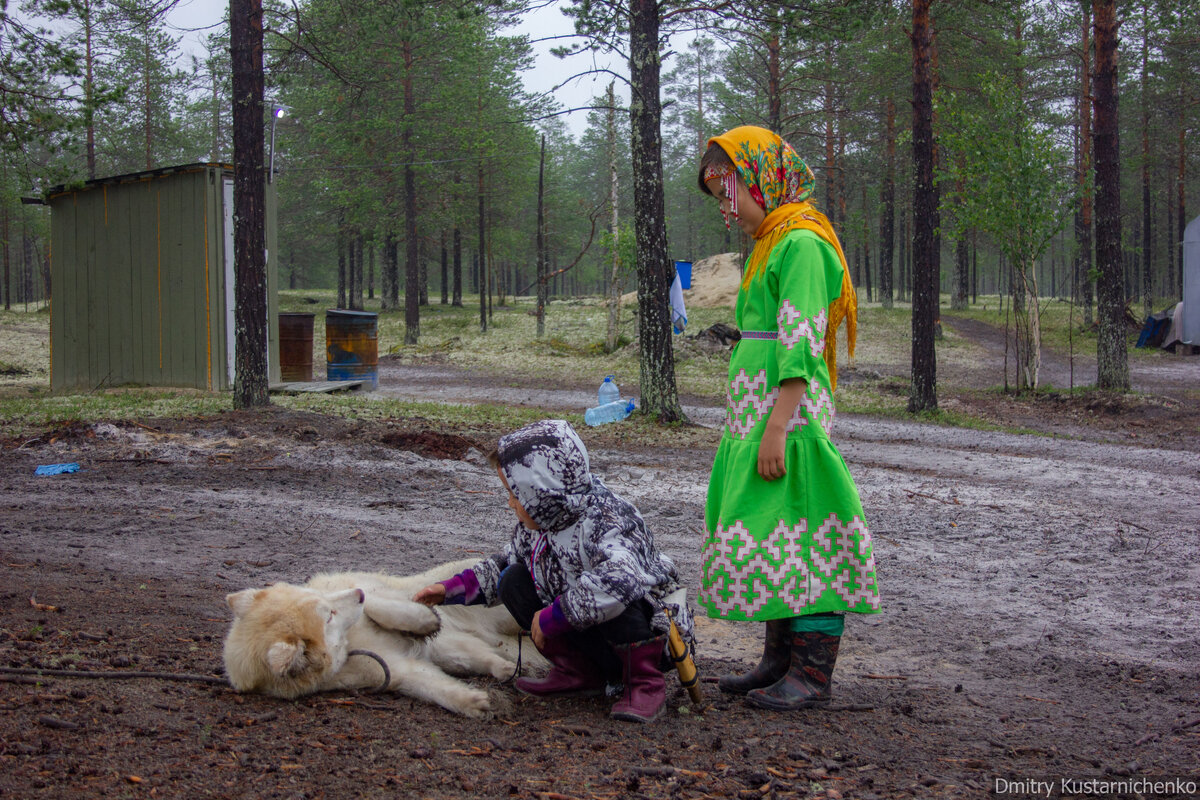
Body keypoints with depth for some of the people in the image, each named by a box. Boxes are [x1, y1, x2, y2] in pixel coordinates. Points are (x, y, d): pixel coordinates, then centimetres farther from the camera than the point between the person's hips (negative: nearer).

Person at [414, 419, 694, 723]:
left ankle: (645, 683, -16)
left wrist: (553, 617, -40)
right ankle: (578, 670, 0)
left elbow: (620, 580, -51)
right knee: (513, 581, -2)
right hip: (584, 633, 8)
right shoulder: (538, 524, -2)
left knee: (615, 600, -40)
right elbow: (504, 562, 19)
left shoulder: (604, 524, -30)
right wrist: (452, 588, 8)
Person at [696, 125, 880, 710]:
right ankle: (780, 661, 18)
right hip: (755, 412, 10)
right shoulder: (770, 244, 19)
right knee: (769, 535, 11)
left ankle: (812, 676, -3)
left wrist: (777, 426, -22)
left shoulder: (801, 241, -11)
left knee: (797, 534, -7)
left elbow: (800, 344, -18)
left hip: (788, 412, -10)